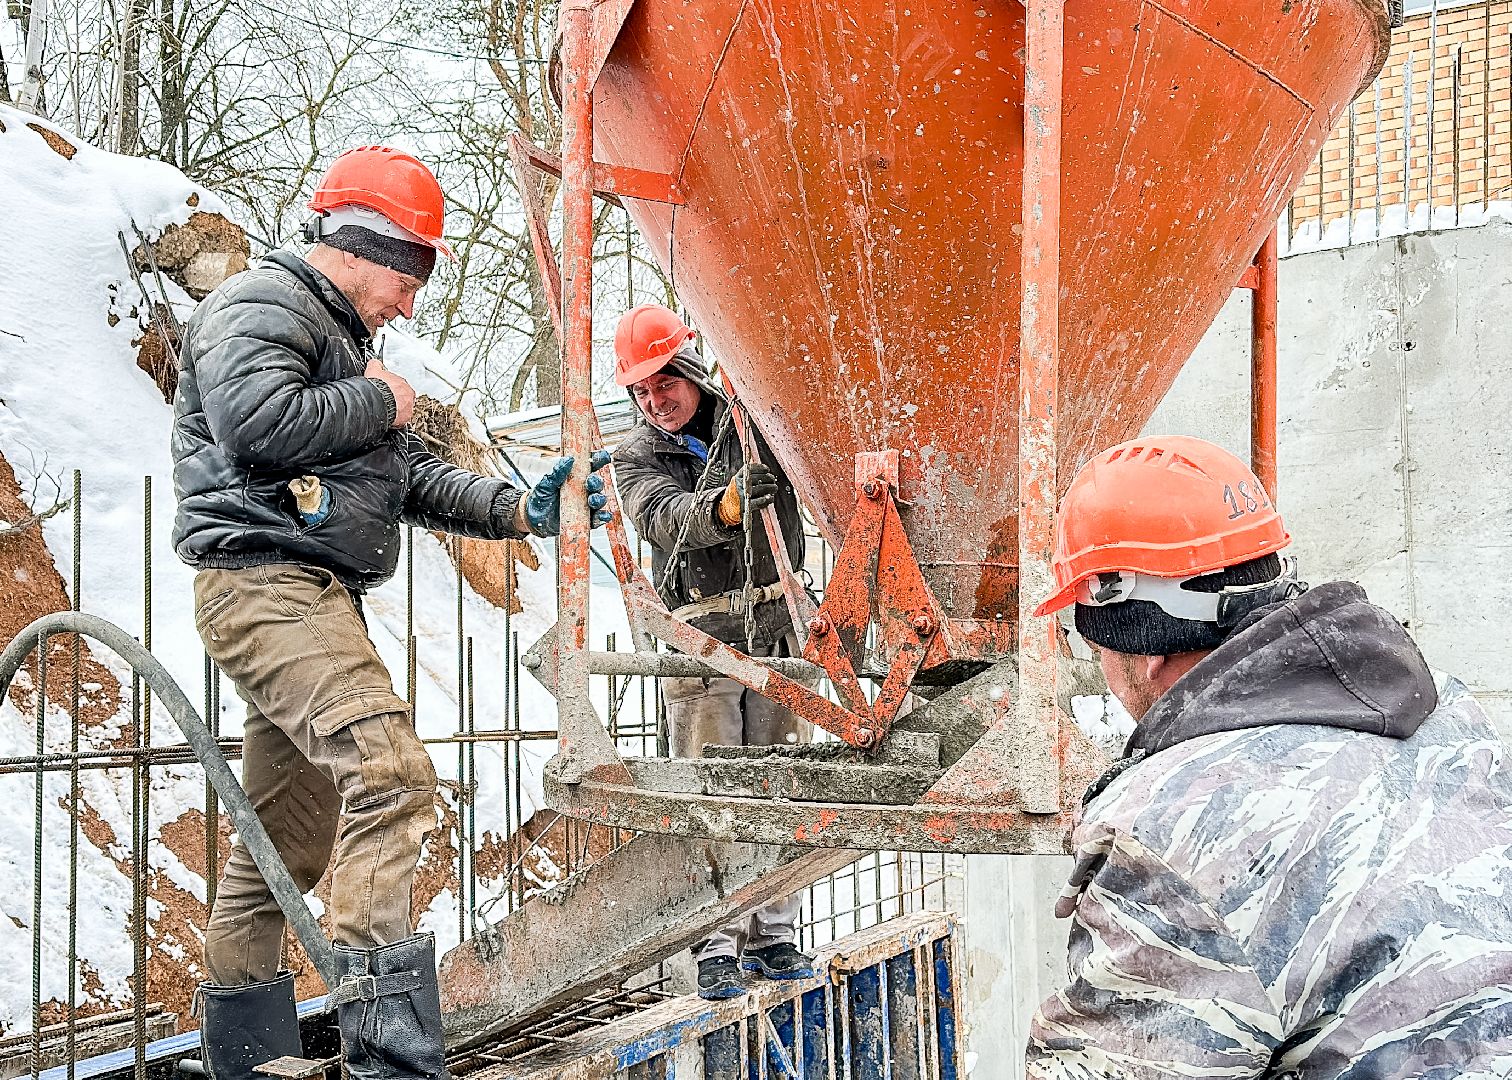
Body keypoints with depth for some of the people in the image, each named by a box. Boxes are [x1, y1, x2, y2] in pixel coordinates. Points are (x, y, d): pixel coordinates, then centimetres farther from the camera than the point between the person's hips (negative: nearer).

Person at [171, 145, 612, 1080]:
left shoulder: (346, 341, 28)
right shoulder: (258, 306, -3)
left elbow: (413, 475, 23)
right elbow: (256, 421, -21)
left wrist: (520, 511, 10)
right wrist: (379, 402, -7)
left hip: (315, 597, 11)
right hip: (264, 580, -11)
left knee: (290, 836, 13)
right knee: (390, 768, -26)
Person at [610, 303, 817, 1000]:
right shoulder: (636, 457, 2)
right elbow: (669, 516, -18)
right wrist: (728, 503, -39)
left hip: (777, 628, 2)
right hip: (702, 640, -1)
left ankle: (771, 936, 16)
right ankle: (716, 949, 3)